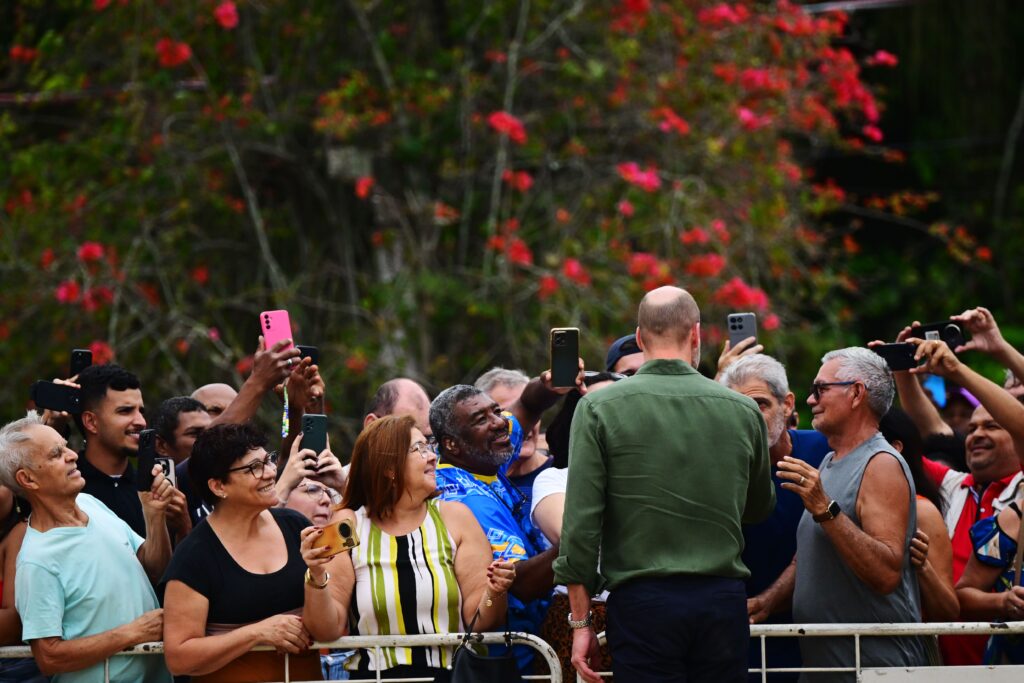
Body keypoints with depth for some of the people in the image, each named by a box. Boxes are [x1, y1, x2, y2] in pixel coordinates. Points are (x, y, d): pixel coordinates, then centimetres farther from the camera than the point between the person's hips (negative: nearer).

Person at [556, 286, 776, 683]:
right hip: (723, 599, 2)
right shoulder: (743, 411, 5)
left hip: (642, 602, -2)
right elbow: (760, 509, 21)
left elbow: (581, 523, -5)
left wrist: (581, 623, -1)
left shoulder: (600, 408, -2)